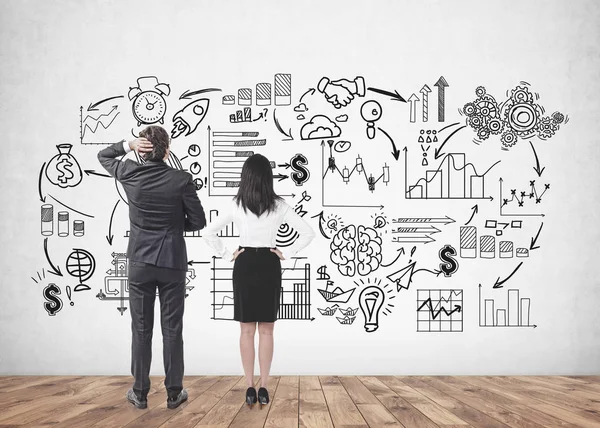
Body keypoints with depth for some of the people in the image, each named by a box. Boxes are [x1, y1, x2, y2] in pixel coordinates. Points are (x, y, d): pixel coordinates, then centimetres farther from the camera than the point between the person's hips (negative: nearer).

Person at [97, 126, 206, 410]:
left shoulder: (129, 174, -4)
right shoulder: (182, 180, -11)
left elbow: (103, 156, 17)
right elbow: (198, 221, -5)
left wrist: (127, 144, 0)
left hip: (140, 263, 2)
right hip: (172, 263, -1)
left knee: (141, 329, 11)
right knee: (172, 330, 8)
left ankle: (140, 393, 21)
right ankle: (174, 393, 18)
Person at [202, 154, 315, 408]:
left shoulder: (236, 205, -4)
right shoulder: (279, 206, -4)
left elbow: (208, 233, -5)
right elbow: (307, 233, -5)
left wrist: (227, 255, 1)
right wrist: (286, 254, -1)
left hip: (244, 266, 0)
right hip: (269, 266, 0)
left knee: (247, 331, 8)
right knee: (266, 331, 8)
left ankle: (250, 389, 11)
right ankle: (263, 389, 11)